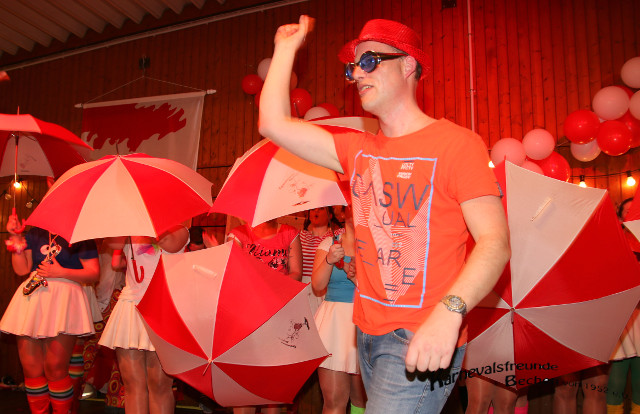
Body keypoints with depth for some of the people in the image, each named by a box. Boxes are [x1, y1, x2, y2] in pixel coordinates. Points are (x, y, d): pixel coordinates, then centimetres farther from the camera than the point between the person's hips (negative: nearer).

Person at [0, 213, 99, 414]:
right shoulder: (35, 233, 17)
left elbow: (93, 273, -3)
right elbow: (22, 269, 11)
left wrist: (62, 272, -13)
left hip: (63, 299, -5)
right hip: (31, 297, 5)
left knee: (55, 368, -5)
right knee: (30, 367, 5)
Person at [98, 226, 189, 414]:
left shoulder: (179, 230, 9)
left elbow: (171, 245, -15)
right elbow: (114, 243, -6)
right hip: (131, 305, 3)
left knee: (160, 384, -4)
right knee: (133, 383, 1)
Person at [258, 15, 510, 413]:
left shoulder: (456, 143, -8)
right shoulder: (358, 150, 10)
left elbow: (495, 241, -16)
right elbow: (274, 124, 3)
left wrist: (450, 310, -31)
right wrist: (288, 46, 12)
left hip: (423, 341, -6)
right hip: (368, 333, 7)